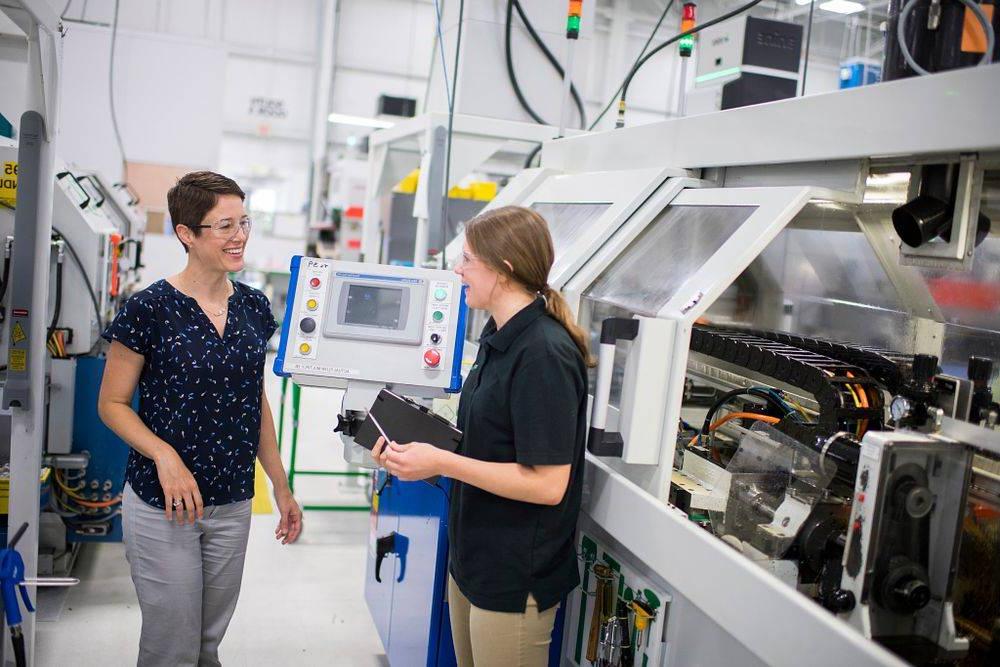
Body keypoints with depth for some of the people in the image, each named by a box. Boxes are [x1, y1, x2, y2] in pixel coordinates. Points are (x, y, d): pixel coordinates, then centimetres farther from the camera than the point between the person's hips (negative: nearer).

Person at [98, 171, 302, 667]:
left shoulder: (254, 307, 3)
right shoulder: (149, 310, -13)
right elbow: (112, 404, -6)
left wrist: (282, 489, 11)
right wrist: (165, 455, -22)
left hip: (232, 506, 5)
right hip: (162, 507, -4)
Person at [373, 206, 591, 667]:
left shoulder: (544, 355, -23)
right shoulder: (499, 337, 6)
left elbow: (548, 484, -25)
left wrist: (442, 463, -24)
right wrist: (419, 445, -1)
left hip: (515, 579, -9)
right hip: (473, 559, 9)